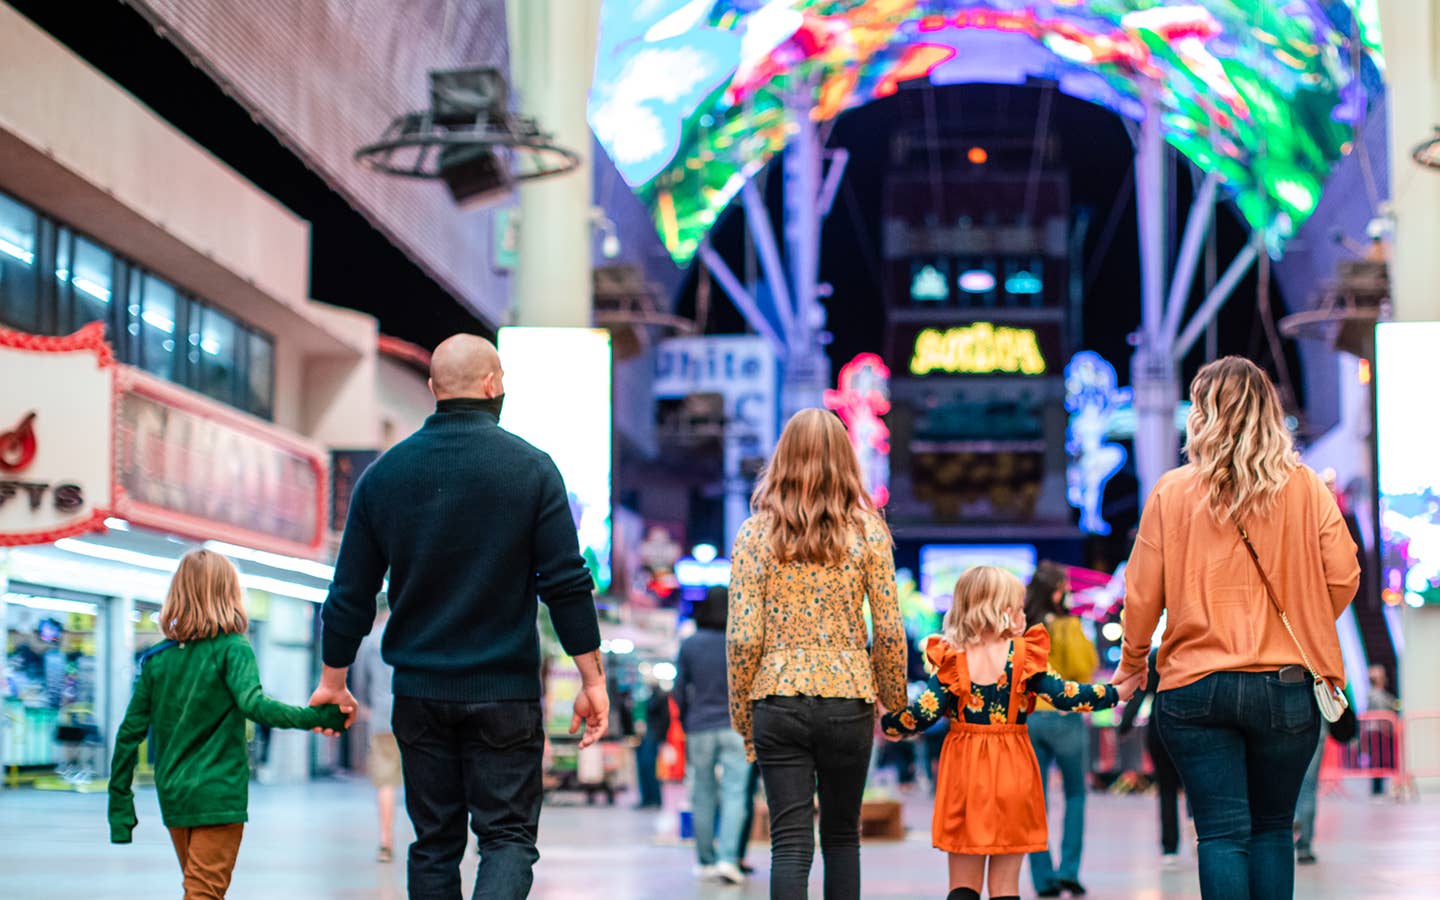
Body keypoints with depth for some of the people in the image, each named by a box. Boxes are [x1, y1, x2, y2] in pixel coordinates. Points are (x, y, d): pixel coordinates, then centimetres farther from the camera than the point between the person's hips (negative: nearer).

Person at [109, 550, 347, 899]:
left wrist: (120, 805, 9)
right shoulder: (232, 648, -7)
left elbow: (130, 733, 5)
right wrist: (316, 716, -26)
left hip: (173, 797, 5)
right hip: (218, 797, -5)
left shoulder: (155, 659, 6)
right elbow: (253, 704, -24)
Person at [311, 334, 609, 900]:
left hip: (419, 694, 3)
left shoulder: (383, 473, 4)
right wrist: (593, 681, -1)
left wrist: (333, 681, 17)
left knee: (434, 843, 12)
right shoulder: (530, 468, -5)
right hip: (504, 694, -3)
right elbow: (567, 584, -7)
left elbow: (350, 593, 6)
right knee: (508, 836, 1)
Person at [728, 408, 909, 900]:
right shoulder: (867, 530, -1)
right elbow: (889, 631, -1)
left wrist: (742, 715, 7)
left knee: (790, 842, 0)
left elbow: (743, 637, -4)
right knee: (842, 834, 16)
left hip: (778, 698, 0)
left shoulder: (755, 532, -1)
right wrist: (895, 702, 13)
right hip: (848, 696, 0)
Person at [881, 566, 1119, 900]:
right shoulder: (1024, 655, -7)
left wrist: (889, 723, 8)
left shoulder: (952, 659, -5)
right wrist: (1114, 692, -1)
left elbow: (926, 712, -9)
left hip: (964, 773, 1)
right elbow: (1064, 695, -12)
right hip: (1011, 771, -1)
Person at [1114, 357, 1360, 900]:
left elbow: (1143, 591, -2)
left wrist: (1132, 661, 15)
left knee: (1221, 833, 1)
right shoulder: (1306, 489, 0)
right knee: (1273, 829, 14)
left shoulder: (1172, 492, -3)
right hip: (1285, 687, 1)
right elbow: (1343, 578, -1)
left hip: (1194, 687, -1)